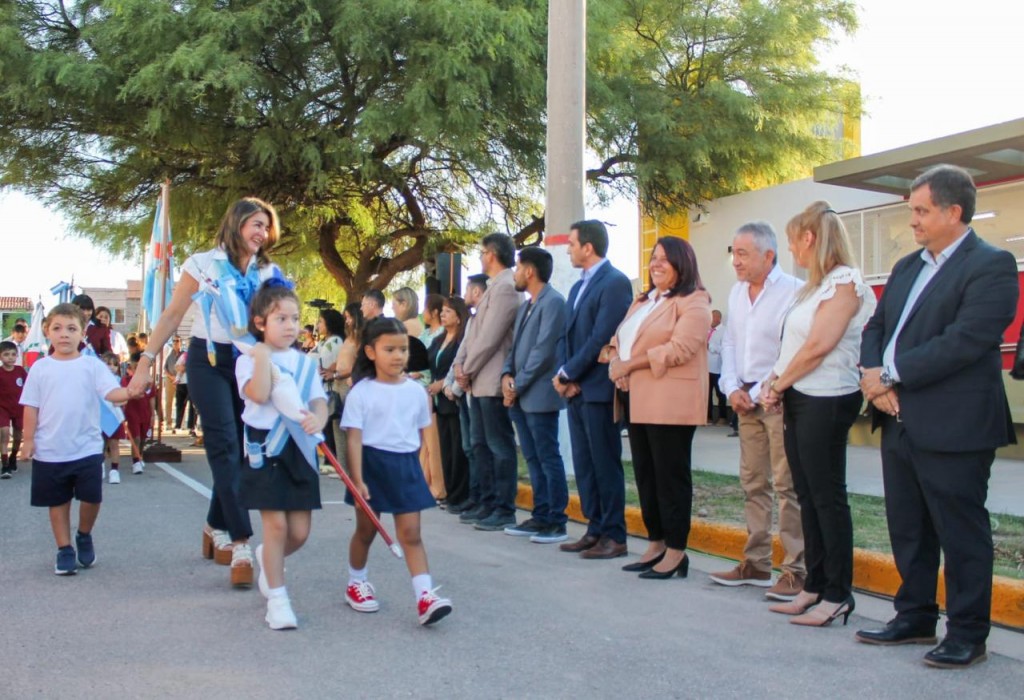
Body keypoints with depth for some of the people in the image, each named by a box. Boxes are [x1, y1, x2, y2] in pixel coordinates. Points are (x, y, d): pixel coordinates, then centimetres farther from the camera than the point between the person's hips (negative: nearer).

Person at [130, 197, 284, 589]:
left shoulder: (269, 273, 6)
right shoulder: (203, 264, -3)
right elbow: (173, 316, 0)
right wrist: (146, 362, -4)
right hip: (209, 359, -4)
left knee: (240, 448, 6)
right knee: (225, 446, -11)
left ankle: (216, 527, 25)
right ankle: (241, 543, -14)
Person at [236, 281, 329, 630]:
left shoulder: (306, 362, 11)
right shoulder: (249, 360, -3)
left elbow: (319, 400, 4)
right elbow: (259, 394, -21)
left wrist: (318, 419, -18)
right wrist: (263, 354, -17)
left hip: (300, 451, 4)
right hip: (266, 450, -4)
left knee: (299, 532, 4)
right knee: (276, 524, -6)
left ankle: (267, 557, 37)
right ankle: (277, 597, 9)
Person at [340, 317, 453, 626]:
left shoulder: (416, 391, 1)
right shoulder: (361, 392, -10)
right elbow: (355, 438, -13)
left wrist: (408, 465, 11)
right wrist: (357, 480, -19)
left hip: (405, 466, 2)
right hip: (372, 464, -2)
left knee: (411, 533, -1)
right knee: (366, 531, 14)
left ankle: (425, 597, -6)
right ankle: (356, 584, 36)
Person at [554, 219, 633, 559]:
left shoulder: (615, 283, -11)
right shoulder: (578, 287, 18)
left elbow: (601, 338, -18)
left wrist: (568, 374, -12)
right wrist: (563, 375, 0)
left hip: (598, 389, -9)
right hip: (575, 390, 9)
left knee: (606, 464, -2)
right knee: (583, 465, 12)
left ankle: (614, 537, 6)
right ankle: (595, 530, 20)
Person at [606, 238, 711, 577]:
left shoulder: (692, 302, -6)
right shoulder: (643, 301, 22)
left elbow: (680, 348, -18)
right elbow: (620, 338, 19)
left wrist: (629, 365, -14)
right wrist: (615, 359, -4)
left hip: (668, 402, -8)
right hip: (636, 399, 8)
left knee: (671, 476, -2)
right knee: (645, 474, 11)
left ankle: (676, 552, 6)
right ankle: (656, 544, 21)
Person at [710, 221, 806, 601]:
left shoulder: (792, 291, -12)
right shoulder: (736, 292, 13)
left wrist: (762, 392, -13)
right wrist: (733, 388, 4)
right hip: (746, 398, 8)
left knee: (787, 484, -5)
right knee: (753, 482, 12)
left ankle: (797, 570, 2)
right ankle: (756, 564, 21)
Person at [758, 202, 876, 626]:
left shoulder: (844, 283, -11)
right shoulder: (815, 286, 17)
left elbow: (818, 346, -18)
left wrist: (778, 385, -9)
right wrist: (775, 384, 2)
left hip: (826, 400, -9)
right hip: (798, 400, 9)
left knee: (827, 496, -3)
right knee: (807, 496, 12)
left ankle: (838, 595, 6)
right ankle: (815, 587, 20)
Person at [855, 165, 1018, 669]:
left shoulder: (991, 266, -11)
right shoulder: (907, 267, 15)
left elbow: (963, 341, -21)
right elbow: (876, 326, 15)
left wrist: (892, 375, -17)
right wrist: (872, 373, -5)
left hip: (954, 429, -8)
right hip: (899, 421, 8)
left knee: (962, 534, 4)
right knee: (907, 529, 16)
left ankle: (967, 635, 17)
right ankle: (915, 618, 30)